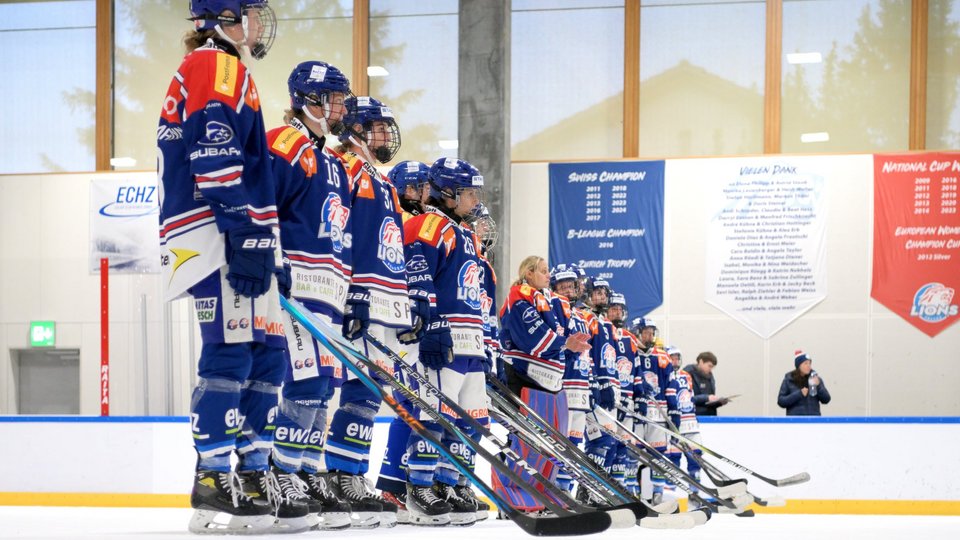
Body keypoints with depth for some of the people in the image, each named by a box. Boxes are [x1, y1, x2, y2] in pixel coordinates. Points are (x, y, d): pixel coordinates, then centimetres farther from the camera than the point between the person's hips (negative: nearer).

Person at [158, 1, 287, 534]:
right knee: (230, 352, -14)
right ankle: (212, 485, -15)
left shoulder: (226, 69, 27)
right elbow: (217, 157, -19)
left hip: (238, 239, 11)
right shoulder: (216, 66, -6)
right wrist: (248, 234, -24)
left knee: (266, 353, 10)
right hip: (217, 237, -11)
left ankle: (254, 475, 12)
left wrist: (261, 242, 26)